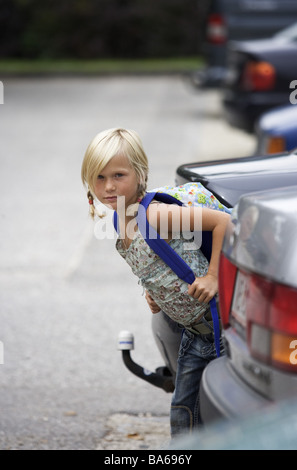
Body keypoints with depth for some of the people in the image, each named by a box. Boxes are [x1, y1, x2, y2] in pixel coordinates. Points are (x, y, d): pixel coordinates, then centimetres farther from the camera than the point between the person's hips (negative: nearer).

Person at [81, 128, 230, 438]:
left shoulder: (155, 216, -22)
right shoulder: (119, 226, 4)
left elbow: (223, 221, -23)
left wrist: (212, 277, -21)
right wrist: (154, 293, 6)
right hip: (194, 329, 9)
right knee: (183, 414, 13)